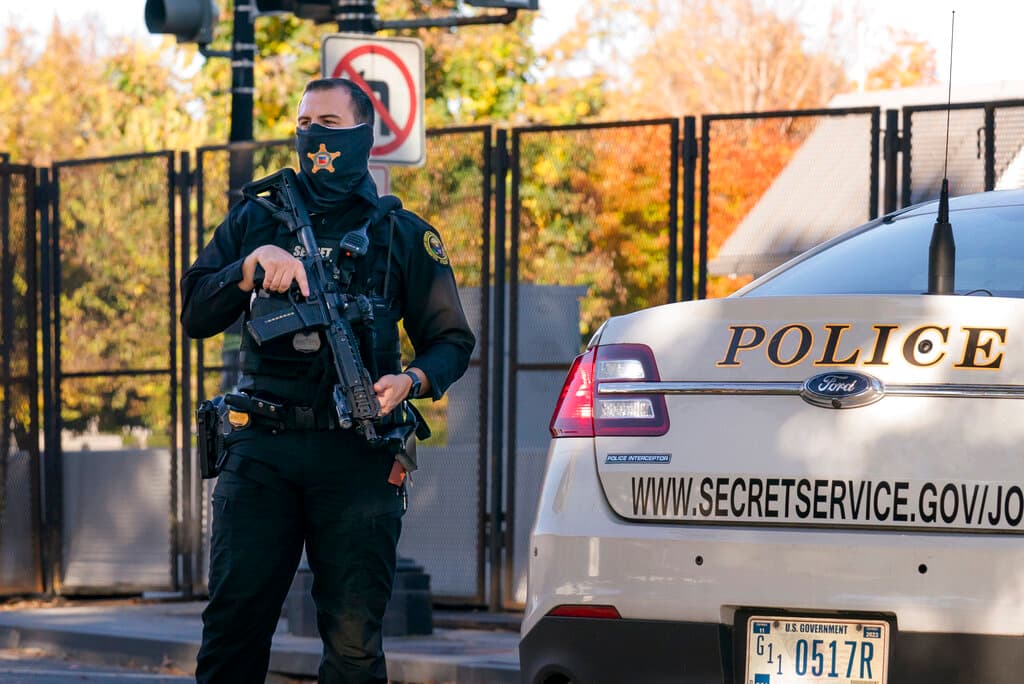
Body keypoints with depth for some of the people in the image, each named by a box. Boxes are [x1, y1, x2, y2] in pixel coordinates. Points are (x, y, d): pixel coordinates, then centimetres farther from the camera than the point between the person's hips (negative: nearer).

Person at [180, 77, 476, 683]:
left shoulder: (403, 234, 12)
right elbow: (197, 315, 9)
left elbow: (452, 341, 12)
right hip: (261, 448, 1)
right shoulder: (256, 219, 16)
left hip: (356, 454, -1)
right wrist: (252, 266, -9)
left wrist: (411, 380, -9)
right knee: (234, 622, -5)